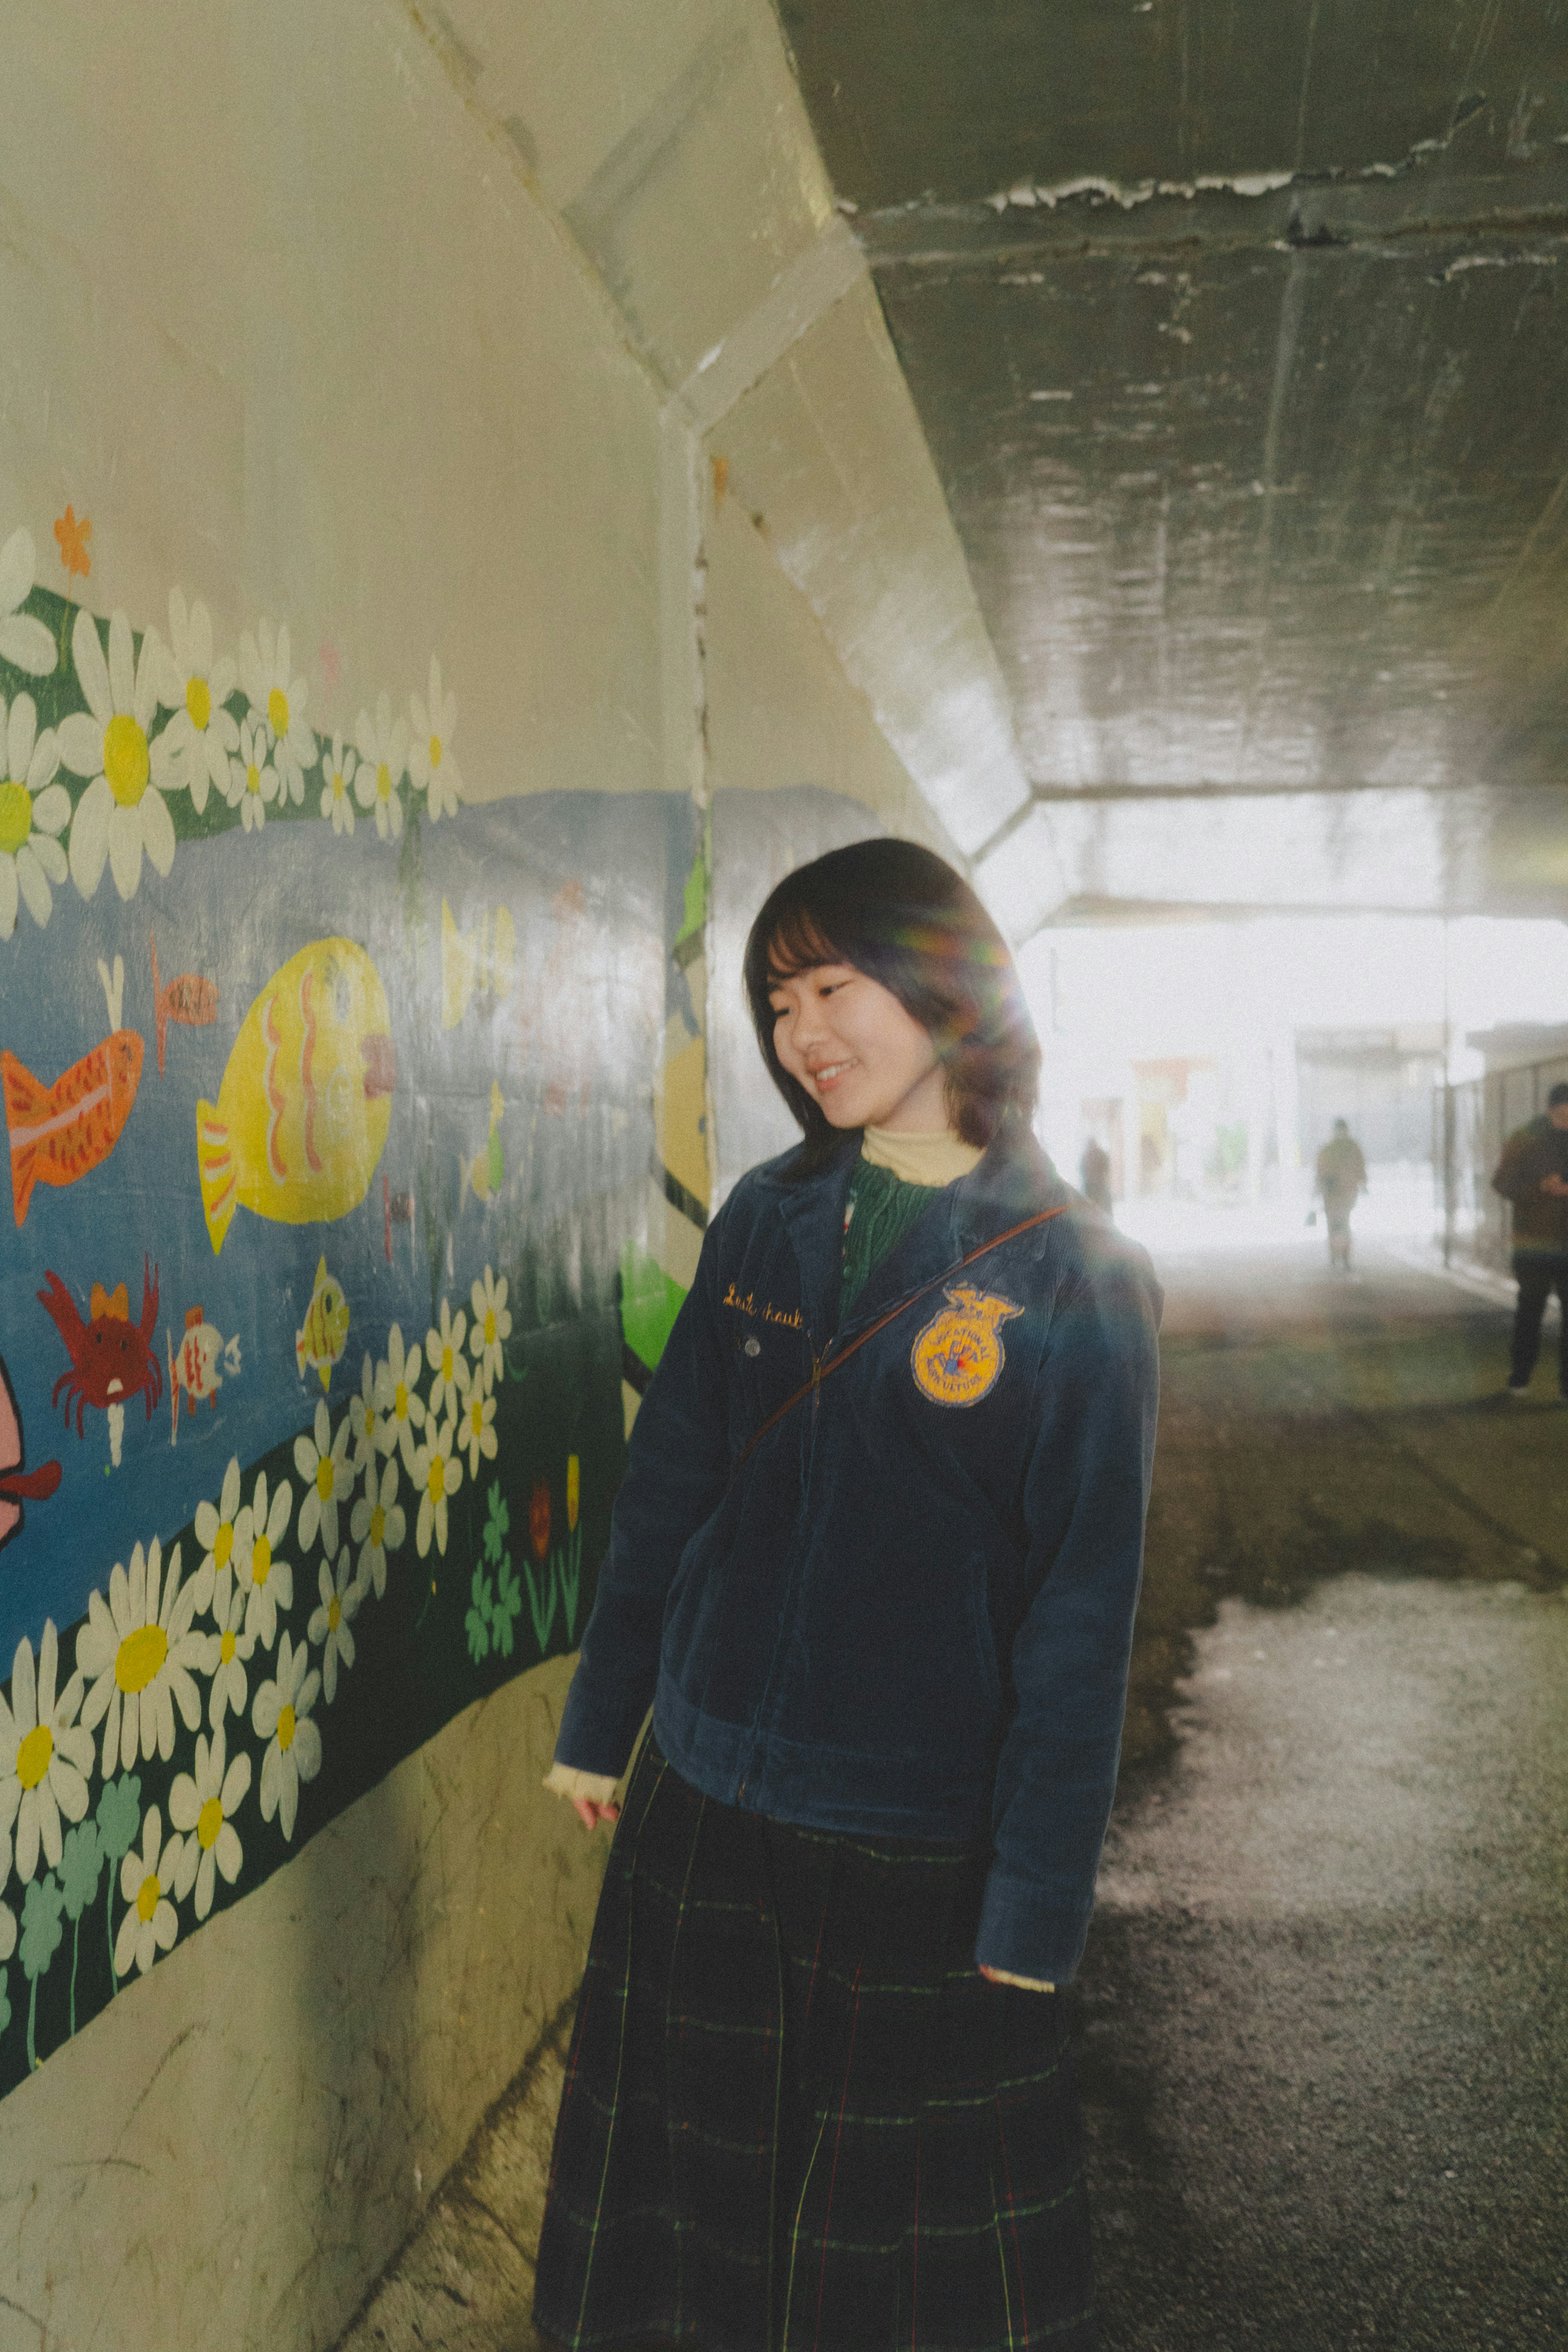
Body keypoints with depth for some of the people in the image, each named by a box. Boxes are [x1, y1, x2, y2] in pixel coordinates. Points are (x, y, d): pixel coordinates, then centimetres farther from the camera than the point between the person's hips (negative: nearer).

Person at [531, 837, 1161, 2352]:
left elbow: (1082, 1612, -11)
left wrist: (1039, 1898, -11)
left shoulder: (1076, 1282, -11)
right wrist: (599, 1721, 11)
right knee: (688, 2179, 19)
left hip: (918, 1848, -4)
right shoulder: (766, 1221, 1)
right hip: (702, 1800, 4)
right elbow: (666, 1485, 8)